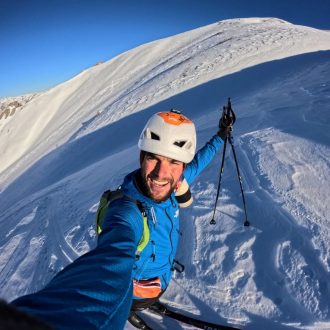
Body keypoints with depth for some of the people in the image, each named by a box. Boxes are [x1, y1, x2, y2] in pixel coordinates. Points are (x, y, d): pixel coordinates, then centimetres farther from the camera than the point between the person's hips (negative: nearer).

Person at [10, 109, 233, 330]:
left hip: (163, 278, 6)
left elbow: (195, 164, -1)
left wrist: (220, 137, 10)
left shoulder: (170, 187, -23)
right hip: (138, 292, -6)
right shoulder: (128, 212, -46)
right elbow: (111, 260, -68)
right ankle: (130, 310, 58)